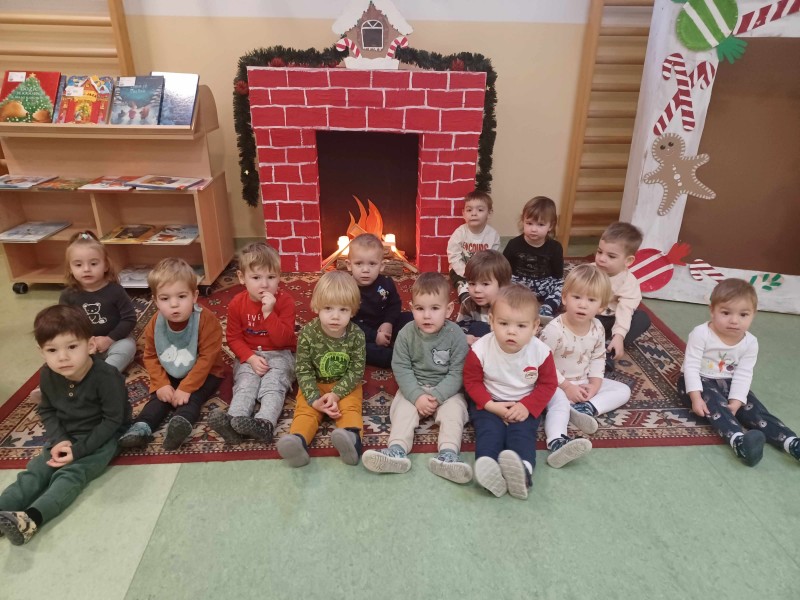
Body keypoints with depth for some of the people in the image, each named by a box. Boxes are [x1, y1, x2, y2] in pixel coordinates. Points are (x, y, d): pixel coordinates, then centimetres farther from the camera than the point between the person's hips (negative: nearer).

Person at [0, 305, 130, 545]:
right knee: (33, 472, -12)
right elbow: (47, 411, 7)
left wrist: (78, 450, -24)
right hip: (65, 437, 7)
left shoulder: (106, 376, -27)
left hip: (101, 438, -6)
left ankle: (30, 519, -41)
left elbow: (113, 420, -21)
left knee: (70, 475, -26)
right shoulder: (47, 375, -7)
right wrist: (59, 440, -11)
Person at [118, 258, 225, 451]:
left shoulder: (206, 320, -26)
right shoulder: (155, 324, -11)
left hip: (204, 374, -5)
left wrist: (186, 388, -27)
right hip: (170, 375, 5)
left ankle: (182, 422, -49)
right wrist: (161, 384, -14)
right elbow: (150, 357, 1)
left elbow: (207, 358, -24)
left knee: (191, 397, -28)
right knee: (158, 397, -15)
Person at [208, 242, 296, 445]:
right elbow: (233, 338, 0)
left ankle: (265, 424, -47)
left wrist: (269, 312, -30)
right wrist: (250, 358, -16)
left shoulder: (284, 300, -13)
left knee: (273, 384, -26)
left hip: (279, 354, -2)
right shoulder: (237, 303, -5)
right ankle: (233, 421, -41)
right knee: (245, 384, -21)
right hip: (249, 356, 2)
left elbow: (283, 340, -19)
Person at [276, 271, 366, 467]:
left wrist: (336, 394, -25)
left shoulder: (356, 334, -17)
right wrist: (315, 399, -25)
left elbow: (356, 371, -13)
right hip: (314, 386, 1)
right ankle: (297, 442, -46)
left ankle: (351, 438, -51)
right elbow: (303, 371, -13)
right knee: (305, 410, -22)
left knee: (350, 408, -26)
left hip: (345, 386, -1)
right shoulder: (308, 333, -18)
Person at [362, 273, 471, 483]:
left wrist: (437, 396, -24)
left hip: (447, 389, -1)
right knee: (403, 409, -22)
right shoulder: (406, 334, -10)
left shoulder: (456, 335, -14)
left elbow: (457, 372, -13)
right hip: (413, 388, 1)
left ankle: (448, 454, -38)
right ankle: (397, 451, -35)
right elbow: (401, 369, -10)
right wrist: (417, 396, -22)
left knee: (453, 411, -25)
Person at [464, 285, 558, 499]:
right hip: (489, 404, 0)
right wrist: (490, 405, -20)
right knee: (489, 429, -27)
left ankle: (522, 471, -48)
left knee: (522, 432, -26)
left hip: (524, 406, 1)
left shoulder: (540, 352, -16)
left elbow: (548, 384, -3)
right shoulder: (480, 349, -19)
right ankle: (489, 470, -49)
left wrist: (527, 406, -17)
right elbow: (472, 381, -7)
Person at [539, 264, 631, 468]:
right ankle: (557, 442, -59)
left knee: (623, 391, 2)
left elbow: (598, 358, 8)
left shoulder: (598, 329, -4)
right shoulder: (554, 329, -24)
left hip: (584, 383, 7)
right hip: (556, 384, -7)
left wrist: (595, 383, -9)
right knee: (560, 403, -36)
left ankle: (587, 408, -21)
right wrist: (566, 386, -19)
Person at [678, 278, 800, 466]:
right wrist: (696, 397, -30)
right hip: (699, 381, -5)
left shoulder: (750, 343, -7)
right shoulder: (701, 334, -20)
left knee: (754, 408, -14)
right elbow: (691, 366, -21)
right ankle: (739, 441, -52)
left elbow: (743, 375, -9)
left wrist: (735, 402, -21)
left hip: (727, 383, 5)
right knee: (715, 403, -32)